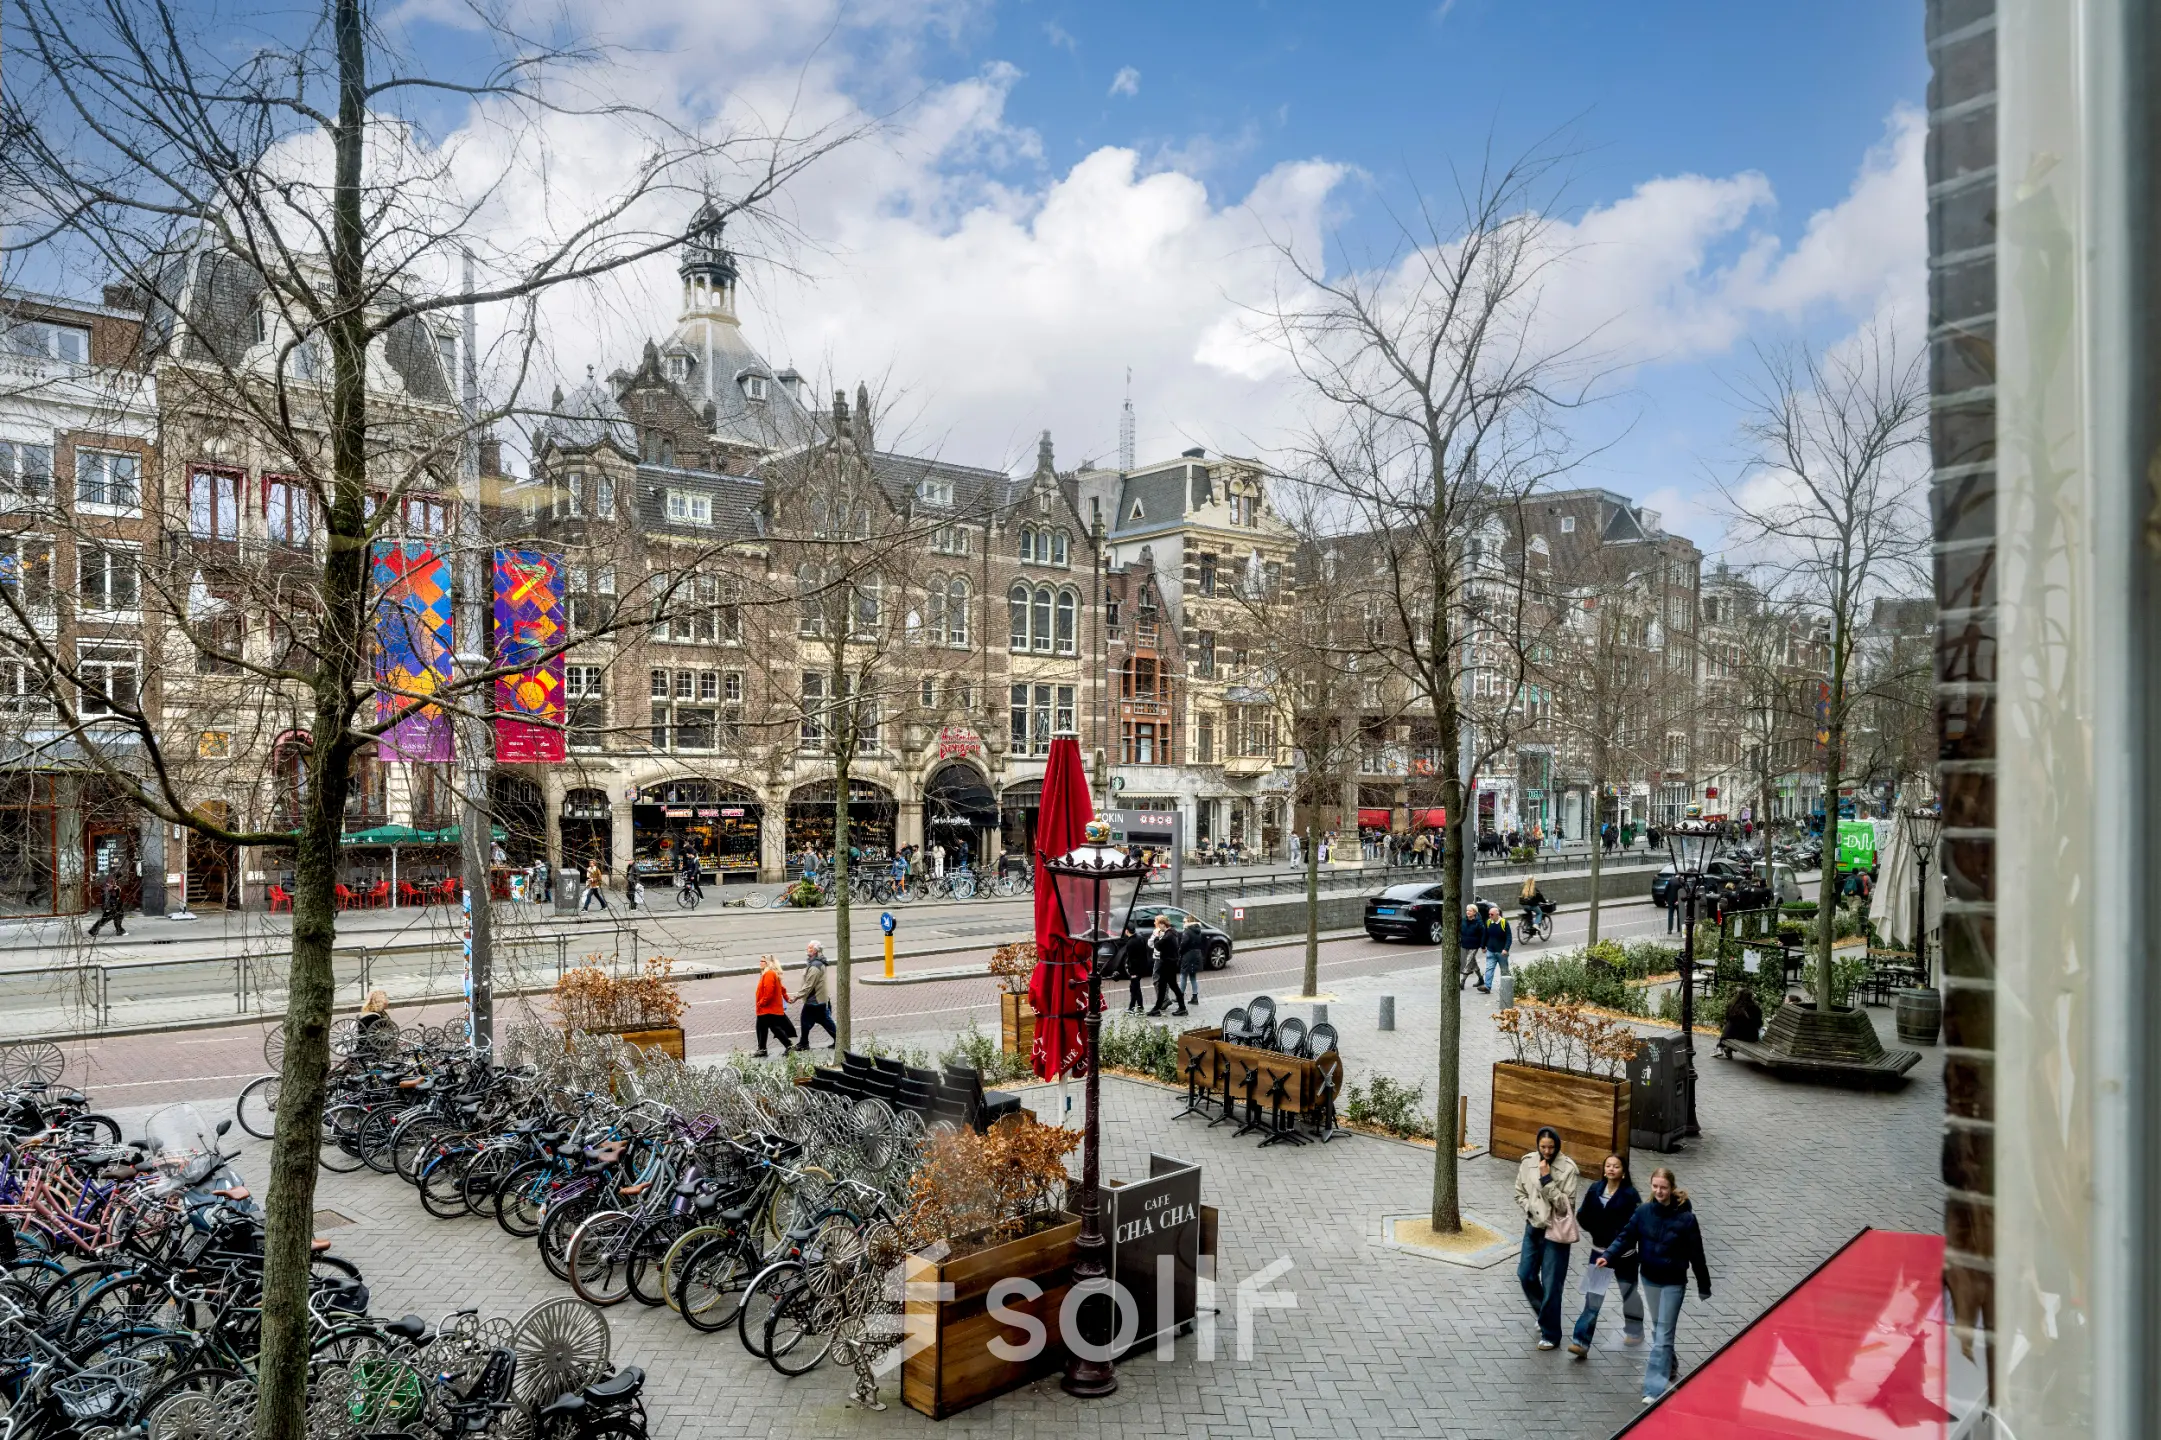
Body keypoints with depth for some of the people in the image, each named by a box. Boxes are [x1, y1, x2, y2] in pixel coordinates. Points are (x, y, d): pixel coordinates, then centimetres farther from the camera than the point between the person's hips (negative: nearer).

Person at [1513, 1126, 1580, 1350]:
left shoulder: (1567, 1168, -15)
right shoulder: (1528, 1162, -3)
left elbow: (1566, 1205, -17)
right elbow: (1520, 1194, 7)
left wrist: (1547, 1180, -24)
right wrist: (1532, 1210, -9)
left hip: (1555, 1231, -5)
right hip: (1533, 1227, 5)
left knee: (1551, 1284, 0)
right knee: (1525, 1275, 12)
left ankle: (1551, 1335, 15)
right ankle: (1545, 1315, 38)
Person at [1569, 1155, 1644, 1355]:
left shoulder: (1630, 1194, -14)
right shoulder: (1595, 1190, -2)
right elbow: (1582, 1216, 5)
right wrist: (1594, 1236, -1)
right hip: (1599, 1251, 3)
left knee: (1629, 1293, 19)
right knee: (1592, 1297, -1)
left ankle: (1635, 1332, 44)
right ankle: (1581, 1342, -2)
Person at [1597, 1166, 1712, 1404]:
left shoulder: (1685, 1218, -17)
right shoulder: (1643, 1212, -8)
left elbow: (1696, 1254, -9)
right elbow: (1625, 1237, -6)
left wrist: (1704, 1286, -1)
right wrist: (1608, 1257, -21)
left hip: (1673, 1283, -4)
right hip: (1649, 1279, 4)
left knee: (1663, 1334, -4)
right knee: (1658, 1328, 21)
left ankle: (1654, 1388, -3)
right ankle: (1669, 1365, 45)